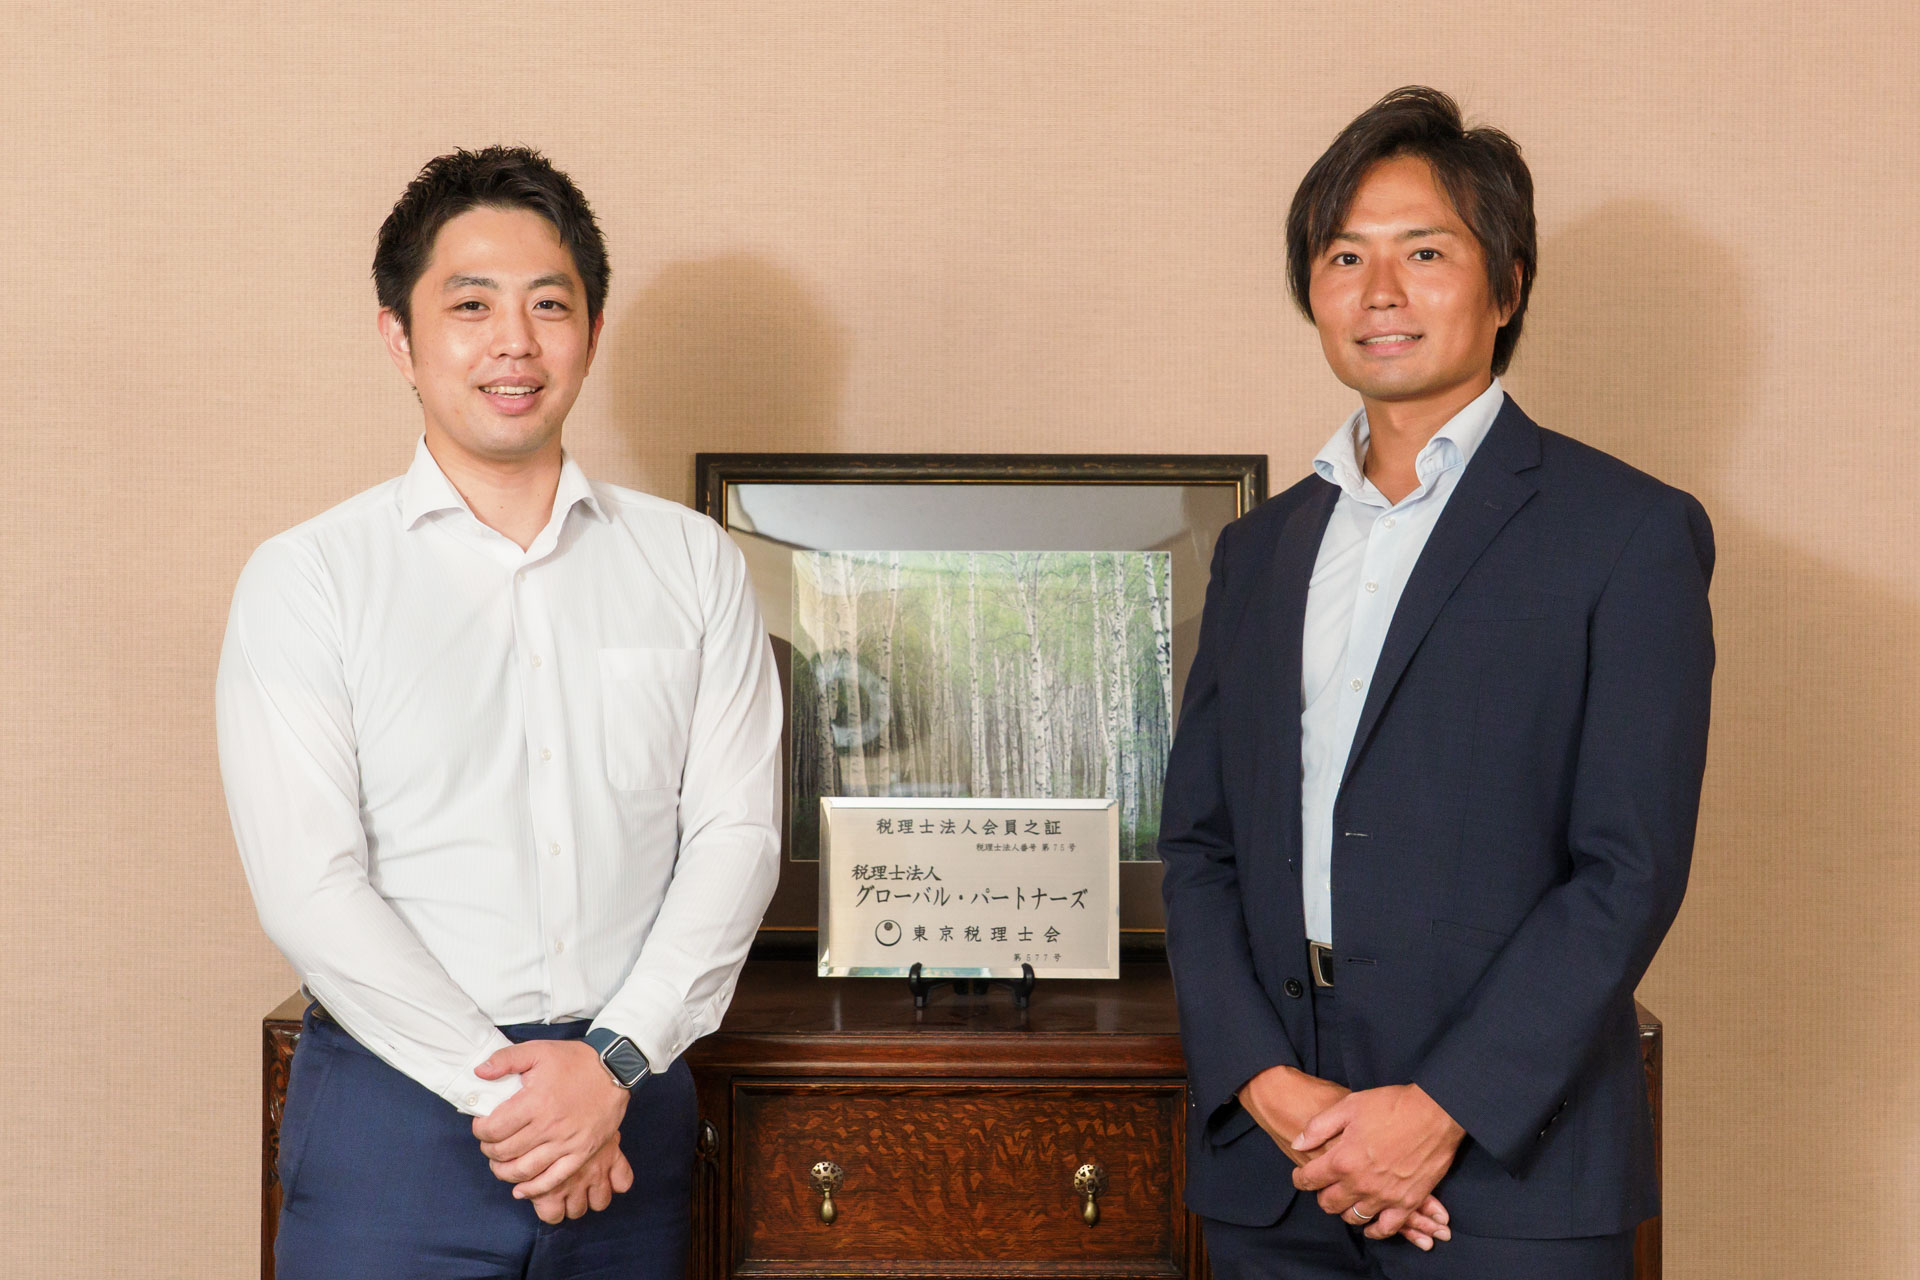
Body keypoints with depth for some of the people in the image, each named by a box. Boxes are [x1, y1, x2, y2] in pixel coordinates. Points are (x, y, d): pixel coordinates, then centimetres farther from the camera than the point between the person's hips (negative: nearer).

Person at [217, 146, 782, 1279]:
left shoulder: (693, 563, 6)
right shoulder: (306, 580, -1)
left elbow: (736, 834, 0)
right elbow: (310, 888, -8)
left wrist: (614, 1058, -11)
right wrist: (509, 1088, -12)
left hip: (631, 1105, 2)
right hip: (397, 1102, -2)